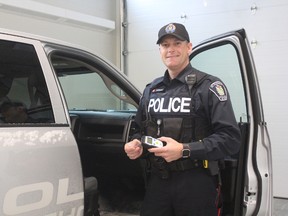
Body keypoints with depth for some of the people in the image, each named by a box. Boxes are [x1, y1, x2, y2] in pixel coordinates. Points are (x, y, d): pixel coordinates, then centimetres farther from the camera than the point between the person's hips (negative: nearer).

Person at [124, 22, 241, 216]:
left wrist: (185, 150, -21)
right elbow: (142, 131, 23)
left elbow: (231, 139, -13)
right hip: (157, 181, 5)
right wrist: (136, 145, 1)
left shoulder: (209, 87, -5)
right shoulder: (151, 90, 13)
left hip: (196, 183, -4)